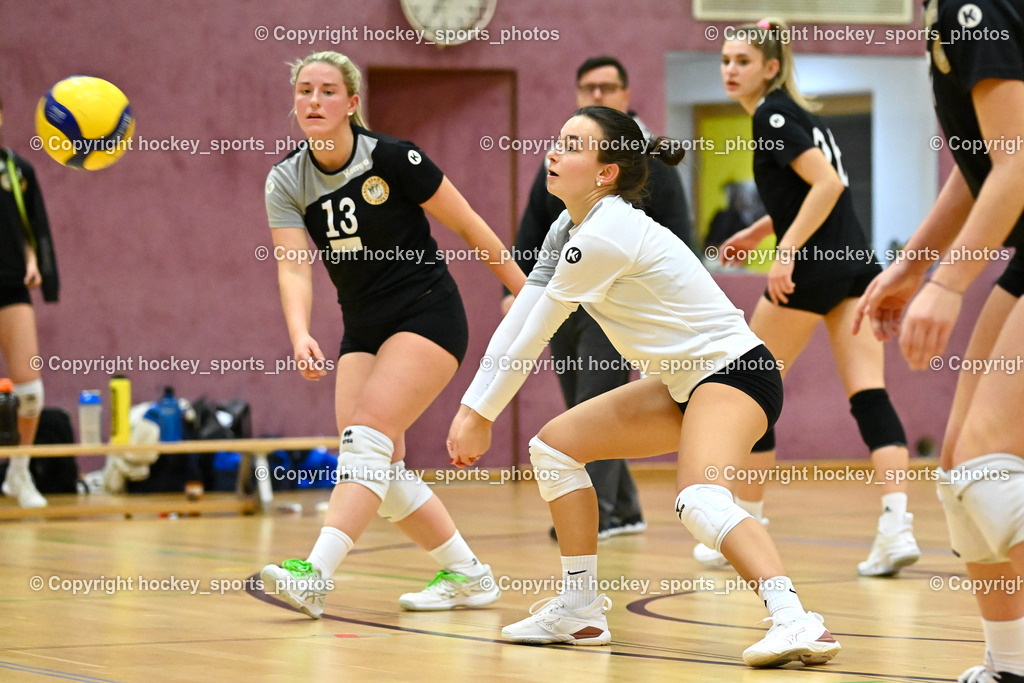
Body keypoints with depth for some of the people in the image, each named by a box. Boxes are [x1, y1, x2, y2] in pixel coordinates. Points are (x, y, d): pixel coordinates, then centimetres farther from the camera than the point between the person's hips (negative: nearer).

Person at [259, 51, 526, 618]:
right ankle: (467, 575, 12)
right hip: (363, 330, 6)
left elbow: (471, 228, -5)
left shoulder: (394, 159, -14)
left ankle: (316, 575, -31)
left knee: (367, 435, -21)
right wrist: (300, 335, -33)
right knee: (379, 466, -3)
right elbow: (293, 268, -13)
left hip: (428, 314, -6)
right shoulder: (286, 182, -3)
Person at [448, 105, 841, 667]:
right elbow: (519, 321, 9)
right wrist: (471, 405, 3)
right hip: (683, 382, 11)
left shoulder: (602, 237, -22)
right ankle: (579, 610, 19)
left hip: (733, 369, -11)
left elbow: (535, 338, -14)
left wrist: (483, 415, -4)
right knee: (555, 445, 13)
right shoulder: (569, 229, 8)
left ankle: (795, 622, -46)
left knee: (699, 500, -34)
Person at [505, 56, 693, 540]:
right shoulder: (559, 160, 15)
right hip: (561, 302, 6)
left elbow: (674, 229, -5)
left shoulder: (647, 158, -1)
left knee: (597, 406, -15)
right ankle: (624, 510, 17)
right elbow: (532, 231, 17)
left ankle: (594, 512, -13)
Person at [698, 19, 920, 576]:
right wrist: (759, 230, 29)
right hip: (857, 266, 8)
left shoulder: (772, 116, -9)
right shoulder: (794, 113, 18)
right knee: (869, 396, -4)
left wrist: (786, 251, -24)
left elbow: (828, 183, -20)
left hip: (813, 268, -8)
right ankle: (896, 525, -19)